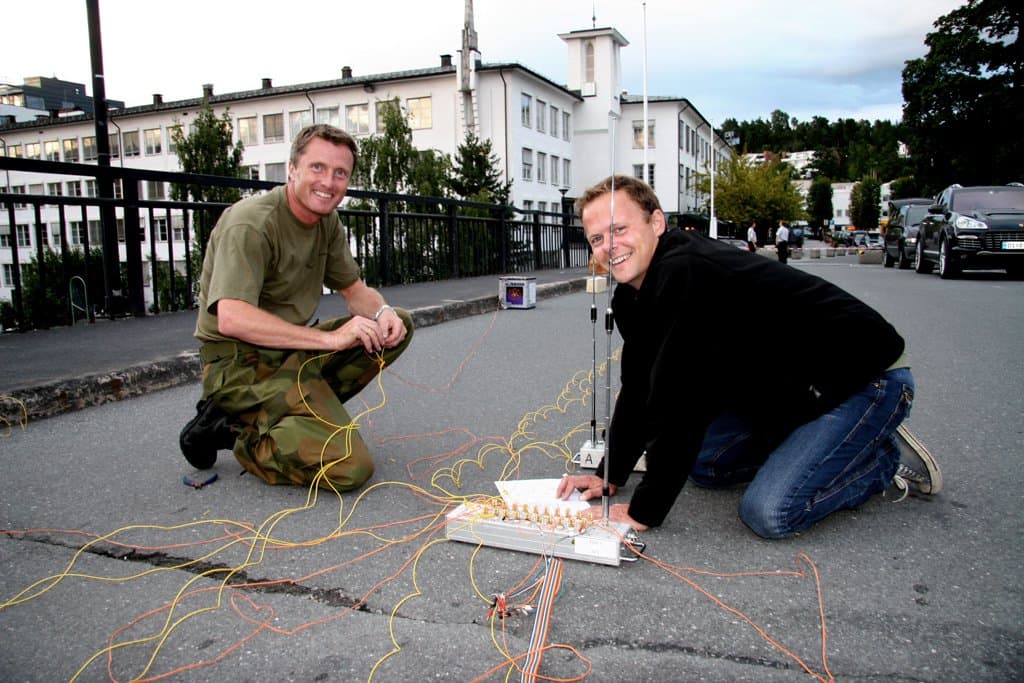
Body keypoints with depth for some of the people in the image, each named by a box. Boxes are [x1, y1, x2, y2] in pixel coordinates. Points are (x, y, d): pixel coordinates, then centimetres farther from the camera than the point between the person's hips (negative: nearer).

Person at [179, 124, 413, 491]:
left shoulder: (328, 222, 7)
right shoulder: (252, 223, -19)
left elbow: (355, 289, 14)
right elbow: (231, 319, -30)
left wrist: (382, 312, -10)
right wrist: (329, 338, -30)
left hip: (291, 351, 9)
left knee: (397, 325, 0)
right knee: (349, 467, -22)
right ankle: (235, 431, -1)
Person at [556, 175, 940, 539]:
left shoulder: (686, 275, -32)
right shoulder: (632, 296, -1)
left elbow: (678, 403, -32)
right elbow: (639, 388, 6)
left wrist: (645, 511, -24)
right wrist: (610, 474, 2)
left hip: (862, 377, -9)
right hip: (784, 386, 9)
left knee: (769, 513, -20)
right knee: (702, 465, 10)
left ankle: (887, 459, 4)